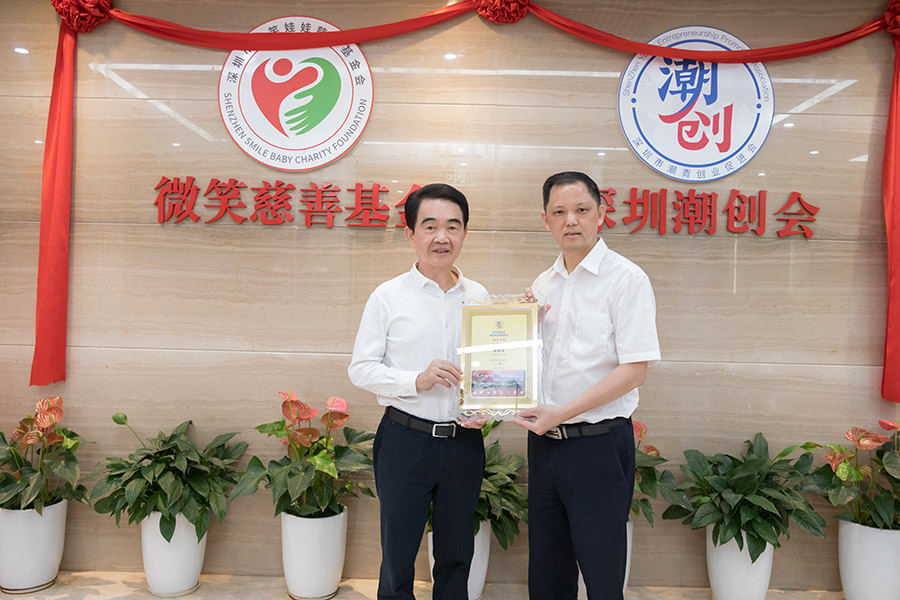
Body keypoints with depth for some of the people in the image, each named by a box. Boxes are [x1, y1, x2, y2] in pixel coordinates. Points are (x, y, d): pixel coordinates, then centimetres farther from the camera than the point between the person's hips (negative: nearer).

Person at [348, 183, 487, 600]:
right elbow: (360, 369, -5)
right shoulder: (389, 296, -4)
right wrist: (416, 381, -18)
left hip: (464, 442, 3)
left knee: (457, 557, 16)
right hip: (406, 440, -3)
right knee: (398, 555, 10)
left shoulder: (479, 296, 6)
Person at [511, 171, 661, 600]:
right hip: (544, 442, 6)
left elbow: (635, 369, -15)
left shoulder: (626, 279, -8)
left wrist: (563, 412, -20)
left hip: (598, 446, -6)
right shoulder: (542, 286, 12)